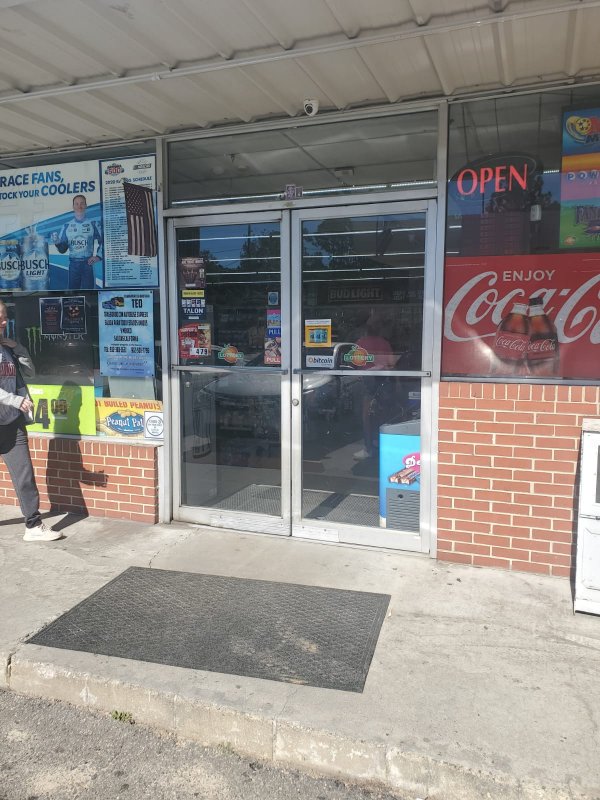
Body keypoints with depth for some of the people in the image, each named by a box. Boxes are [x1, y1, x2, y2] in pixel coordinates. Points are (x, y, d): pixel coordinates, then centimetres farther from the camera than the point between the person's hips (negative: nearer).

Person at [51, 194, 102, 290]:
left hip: (88, 263, -2)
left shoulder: (92, 224, 5)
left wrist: (98, 256, -6)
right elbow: (62, 249, 10)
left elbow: (102, 241, 5)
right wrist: (57, 243, -10)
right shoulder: (67, 226, 10)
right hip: (73, 264, 2)